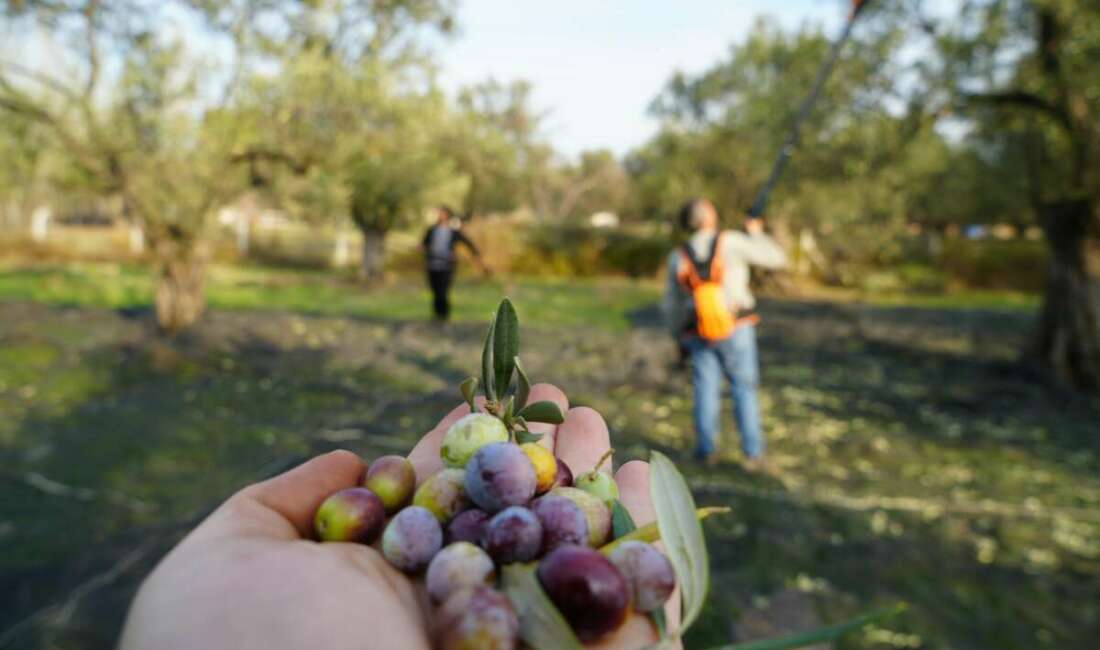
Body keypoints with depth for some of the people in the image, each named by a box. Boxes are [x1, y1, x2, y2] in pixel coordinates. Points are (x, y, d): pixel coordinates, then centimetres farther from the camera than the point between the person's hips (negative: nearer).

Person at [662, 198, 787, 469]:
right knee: (744, 390, 8)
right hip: (735, 331, -2)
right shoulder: (731, 241, -9)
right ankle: (752, 453, 8)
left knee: (706, 391, 12)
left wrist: (680, 336, 21)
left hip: (700, 335, 2)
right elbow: (777, 258, -1)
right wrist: (756, 233, 15)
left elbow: (672, 305, 7)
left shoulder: (678, 257, 0)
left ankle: (707, 450, 14)